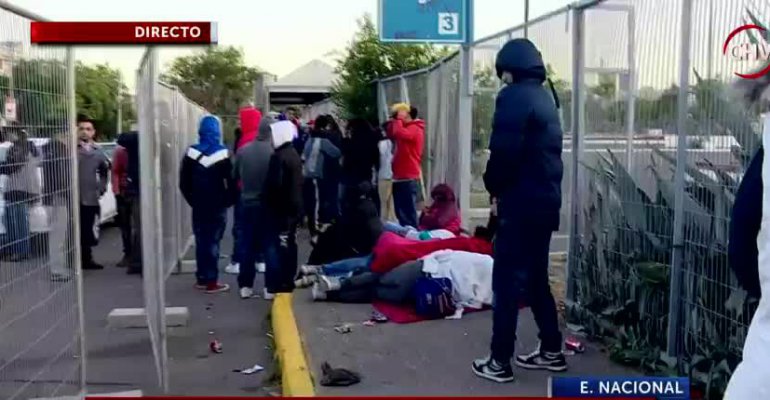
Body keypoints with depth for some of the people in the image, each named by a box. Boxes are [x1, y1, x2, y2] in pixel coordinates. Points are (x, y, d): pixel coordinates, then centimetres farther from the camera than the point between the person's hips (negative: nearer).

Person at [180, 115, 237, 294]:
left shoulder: (191, 153, 1)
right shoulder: (222, 154, -11)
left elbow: (184, 183, 4)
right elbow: (231, 182, -11)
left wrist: (193, 200, 14)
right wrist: (230, 200, 3)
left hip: (198, 206, 4)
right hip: (217, 206, -4)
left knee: (201, 241, 11)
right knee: (213, 241, -2)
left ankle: (201, 278, 18)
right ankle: (211, 281, -2)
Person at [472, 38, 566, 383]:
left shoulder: (514, 96, -11)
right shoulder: (545, 97, 16)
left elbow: (504, 152, -20)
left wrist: (494, 185, -3)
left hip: (521, 202, -9)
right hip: (545, 199, 9)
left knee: (507, 279, -3)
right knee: (535, 277, 16)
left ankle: (500, 360, 1)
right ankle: (551, 350, 23)